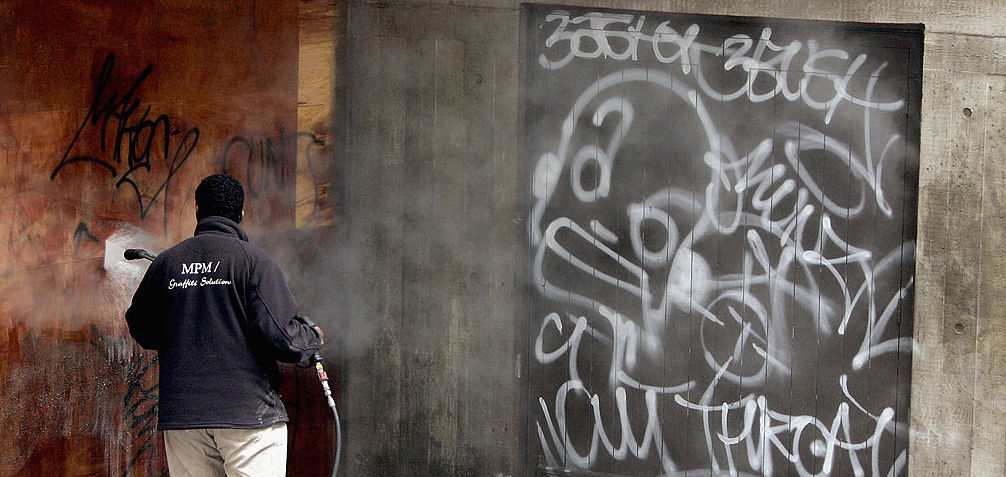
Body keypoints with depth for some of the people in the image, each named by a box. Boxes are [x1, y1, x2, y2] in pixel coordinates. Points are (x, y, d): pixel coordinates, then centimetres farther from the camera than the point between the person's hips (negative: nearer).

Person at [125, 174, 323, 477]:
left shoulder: (165, 263, 7)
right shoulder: (254, 260, -5)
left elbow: (142, 332, 16)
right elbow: (279, 335, -11)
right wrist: (313, 337, 9)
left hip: (180, 416, 4)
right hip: (249, 413, -4)